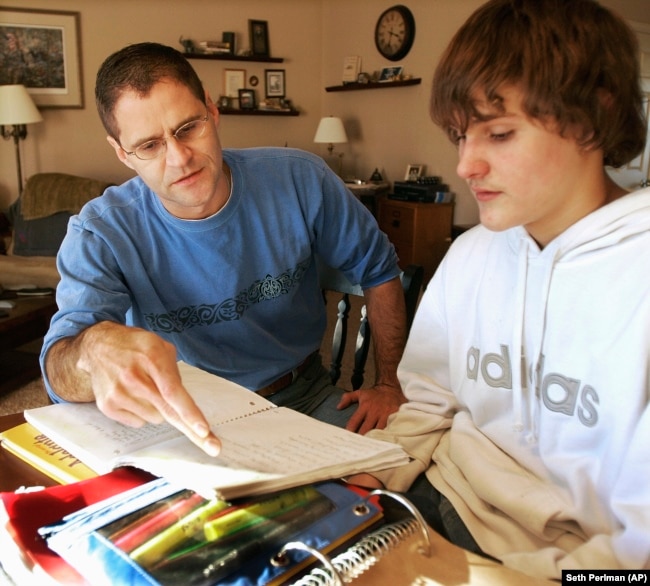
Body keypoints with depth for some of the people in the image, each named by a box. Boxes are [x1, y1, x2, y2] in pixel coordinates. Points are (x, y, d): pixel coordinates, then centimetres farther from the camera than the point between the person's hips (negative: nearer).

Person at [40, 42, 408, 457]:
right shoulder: (102, 233, -15)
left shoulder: (299, 180, -11)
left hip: (306, 396, 1)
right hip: (186, 419, 0)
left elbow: (379, 270, 3)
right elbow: (60, 372, -25)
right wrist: (96, 349, -51)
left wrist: (390, 385, -3)